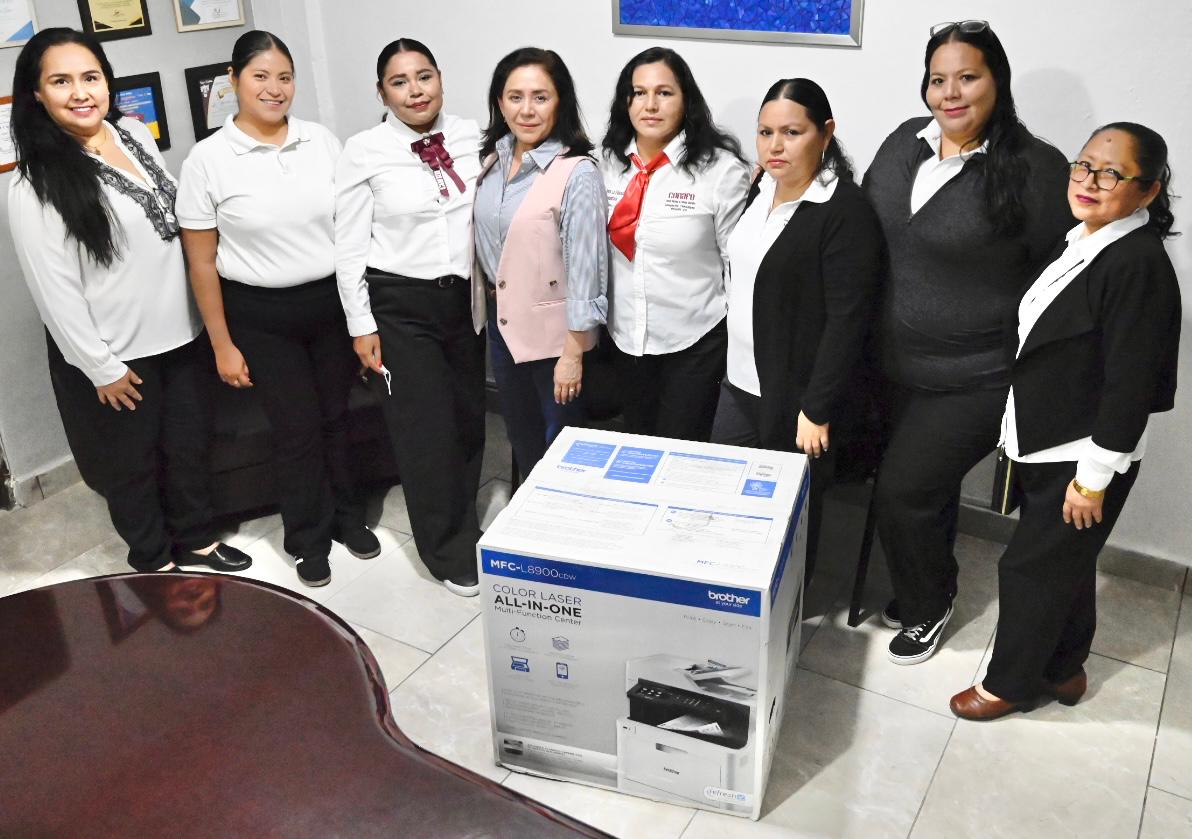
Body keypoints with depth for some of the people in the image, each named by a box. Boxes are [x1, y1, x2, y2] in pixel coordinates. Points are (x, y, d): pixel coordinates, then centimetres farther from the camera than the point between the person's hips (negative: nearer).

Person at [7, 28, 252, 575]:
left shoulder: (136, 134, 2)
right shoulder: (34, 187, -18)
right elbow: (54, 291, -16)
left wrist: (199, 310, 14)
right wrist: (101, 369, -14)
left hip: (177, 333, 6)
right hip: (115, 352, -6)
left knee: (188, 444, 19)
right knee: (131, 462, 13)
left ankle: (195, 539, 41)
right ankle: (153, 562, 34)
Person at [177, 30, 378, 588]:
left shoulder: (322, 142, 0)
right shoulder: (207, 160, -8)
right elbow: (202, 262, -4)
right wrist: (222, 344, -4)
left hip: (332, 301, 3)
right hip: (262, 315, -2)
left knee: (335, 415, 13)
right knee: (297, 428, 5)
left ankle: (346, 516, 35)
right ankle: (308, 538, 26)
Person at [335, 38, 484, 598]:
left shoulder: (470, 137, 2)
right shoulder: (364, 152, -7)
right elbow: (350, 246, -4)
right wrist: (361, 326, -6)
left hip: (468, 299, 4)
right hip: (401, 306, -3)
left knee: (471, 418, 13)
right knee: (426, 430, 3)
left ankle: (462, 524, 38)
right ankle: (450, 552, 22)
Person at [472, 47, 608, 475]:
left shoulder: (577, 173, -19)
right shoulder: (491, 160, 2)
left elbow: (584, 266, -19)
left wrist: (573, 353, -18)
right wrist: (486, 309, 10)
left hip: (552, 329, -7)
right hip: (501, 323, 7)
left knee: (561, 444, 12)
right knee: (521, 437, 23)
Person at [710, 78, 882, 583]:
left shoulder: (846, 213, -18)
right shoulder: (763, 189, 7)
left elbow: (847, 320, -20)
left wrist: (817, 409, -20)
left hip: (794, 395, -7)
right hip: (740, 384, 8)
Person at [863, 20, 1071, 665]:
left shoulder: (1035, 169, -14)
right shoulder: (904, 143, 2)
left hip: (973, 381, -5)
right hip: (896, 365, 5)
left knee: (902, 492, -1)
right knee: (929, 488, 20)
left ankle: (927, 606, 27)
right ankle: (924, 590, 44)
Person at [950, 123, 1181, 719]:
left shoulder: (1138, 265, -23)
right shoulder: (1080, 245, 6)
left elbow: (1129, 384, -23)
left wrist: (1094, 478, -19)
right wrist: (1020, 435, 18)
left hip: (1085, 459, -9)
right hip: (1044, 446, 9)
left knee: (1030, 569, 5)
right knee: (1065, 565, 22)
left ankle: (1010, 683, 25)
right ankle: (1063, 669, 40)